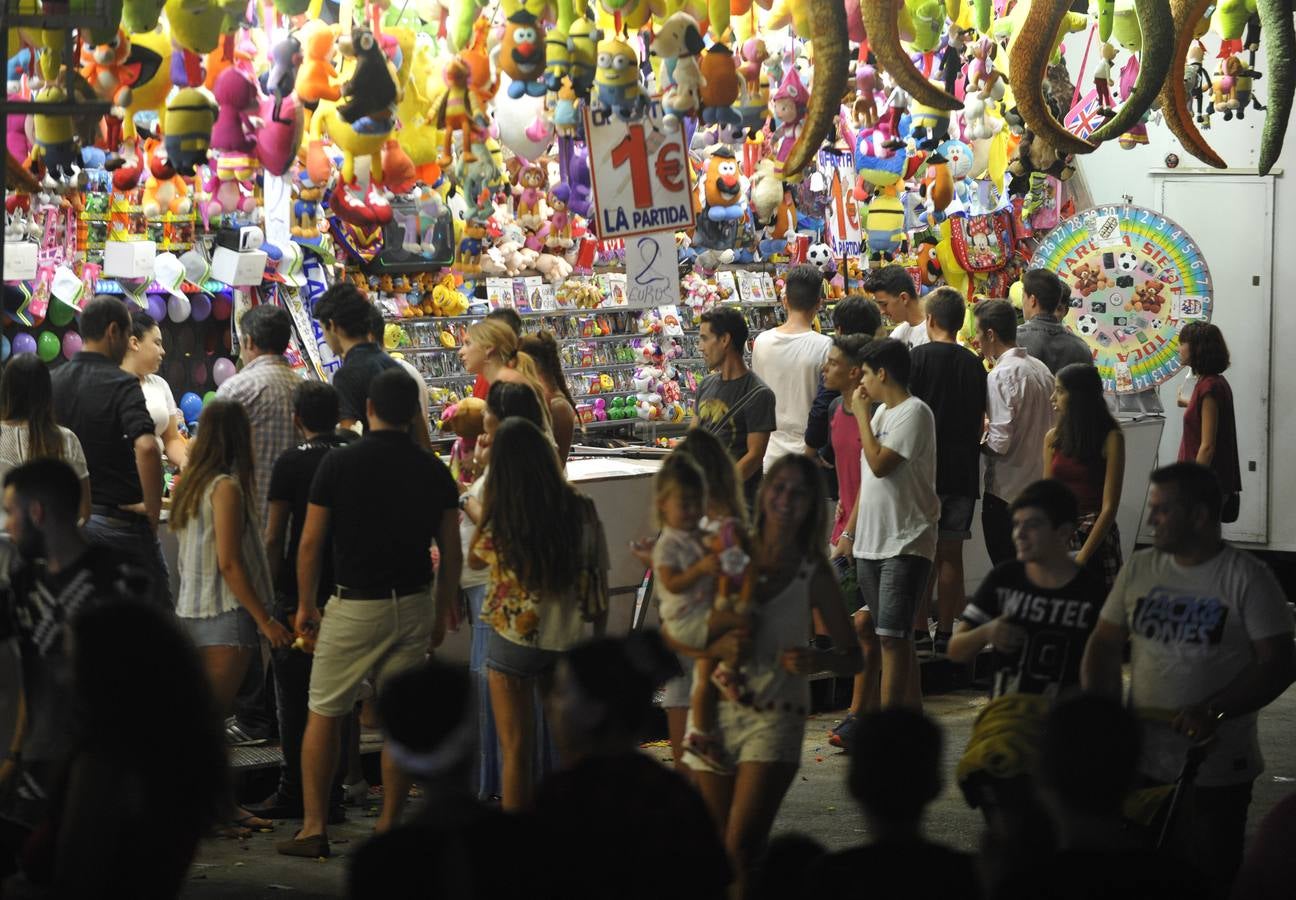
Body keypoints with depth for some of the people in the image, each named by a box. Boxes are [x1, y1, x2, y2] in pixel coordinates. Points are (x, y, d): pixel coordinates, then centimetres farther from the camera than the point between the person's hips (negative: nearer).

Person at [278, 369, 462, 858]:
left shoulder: (339, 463, -7)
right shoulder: (434, 470, 1)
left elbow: (310, 543, -4)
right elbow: (451, 553, 5)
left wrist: (305, 604, 9)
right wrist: (441, 614, 16)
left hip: (354, 606, -3)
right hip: (413, 606, 3)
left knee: (323, 716, 6)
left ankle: (314, 828, 4)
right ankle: (388, 828, 11)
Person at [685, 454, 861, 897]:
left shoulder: (813, 573, -2)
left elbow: (853, 657, 2)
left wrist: (817, 659, -19)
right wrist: (716, 648, -16)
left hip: (776, 716, -3)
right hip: (717, 707, 3)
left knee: (742, 847, -17)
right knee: (717, 848, 10)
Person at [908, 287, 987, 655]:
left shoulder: (919, 357, -7)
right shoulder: (973, 363, 5)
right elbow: (980, 421, 12)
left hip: (924, 469, -3)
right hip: (962, 470, 3)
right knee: (951, 553, 7)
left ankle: (918, 630, 1)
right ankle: (945, 633, 9)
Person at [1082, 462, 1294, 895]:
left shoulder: (1247, 578, -9)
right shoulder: (1139, 569, 7)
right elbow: (1105, 645, 12)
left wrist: (1214, 712, -24)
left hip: (1216, 775, -4)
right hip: (1141, 765, 5)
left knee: (1210, 882, 3)